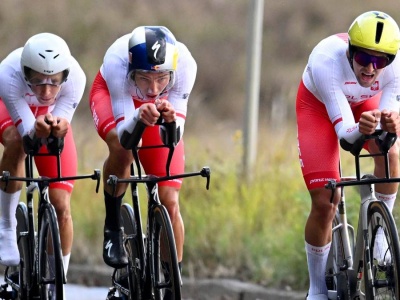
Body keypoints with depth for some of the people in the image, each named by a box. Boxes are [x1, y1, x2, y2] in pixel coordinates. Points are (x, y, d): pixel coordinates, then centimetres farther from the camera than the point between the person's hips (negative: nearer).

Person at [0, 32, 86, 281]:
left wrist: (59, 128, -53)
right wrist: (37, 131, -58)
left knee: (61, 207, -9)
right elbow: (29, 138, -36)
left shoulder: (75, 78, -37)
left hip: (52, 116, 2)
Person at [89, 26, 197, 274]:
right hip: (111, 94, -2)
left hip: (160, 106, 2)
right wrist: (139, 116, -59)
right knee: (122, 148, -35)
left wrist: (170, 120, -54)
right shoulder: (116, 62, -40)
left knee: (170, 202, -9)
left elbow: (174, 138, -33)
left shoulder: (185, 65, -37)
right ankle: (113, 228, -12)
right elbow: (124, 134, -38)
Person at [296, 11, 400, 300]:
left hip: (364, 103, 3)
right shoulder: (326, 60, -42)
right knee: (325, 203, -11)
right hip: (319, 104, -3)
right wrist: (359, 130, -64)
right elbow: (344, 133, -40)